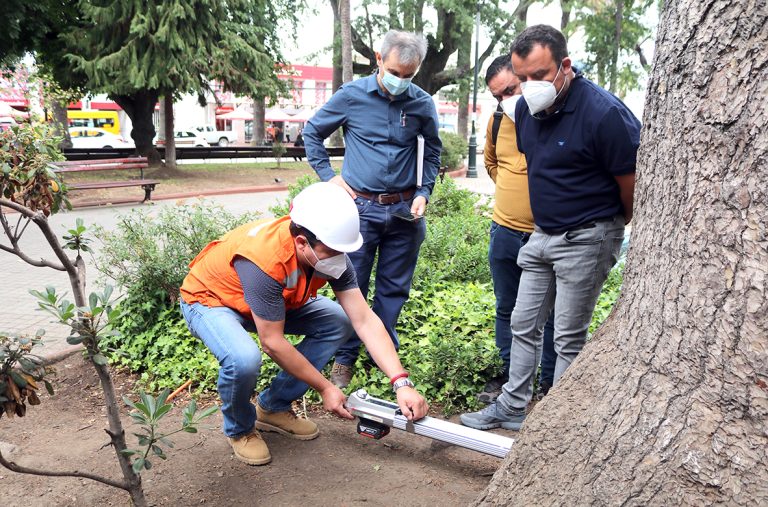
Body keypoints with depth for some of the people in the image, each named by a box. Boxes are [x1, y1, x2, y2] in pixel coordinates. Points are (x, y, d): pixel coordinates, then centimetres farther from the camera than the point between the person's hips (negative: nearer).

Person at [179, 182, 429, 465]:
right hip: (209, 300, -6)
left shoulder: (329, 249, -21)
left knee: (338, 323, -6)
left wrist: (401, 383, -28)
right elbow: (273, 343, -31)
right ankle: (239, 430, 1)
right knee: (244, 359, -36)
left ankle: (273, 408, 8)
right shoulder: (264, 259, -40)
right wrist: (325, 389, -21)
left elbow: (365, 321, -20)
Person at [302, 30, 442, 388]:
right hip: (360, 207, -2)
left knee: (394, 289, 10)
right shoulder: (351, 96, -4)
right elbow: (312, 133, 8)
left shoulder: (422, 103, 1)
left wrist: (424, 191, 3)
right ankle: (345, 359, 18)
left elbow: (433, 150, 15)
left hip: (404, 210, 2)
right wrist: (327, 176, 1)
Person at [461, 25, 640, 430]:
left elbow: (630, 180, -12)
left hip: (586, 238, -7)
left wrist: (617, 228, 5)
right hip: (542, 233, 8)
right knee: (523, 324, 13)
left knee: (569, 337, 3)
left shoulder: (602, 112, -22)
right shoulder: (526, 109, 1)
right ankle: (512, 406, 28)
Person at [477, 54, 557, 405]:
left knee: (550, 313, 8)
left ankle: (550, 383, 23)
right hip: (504, 231, 6)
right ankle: (508, 376, 32)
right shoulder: (497, 119, 6)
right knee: (506, 309, 16)